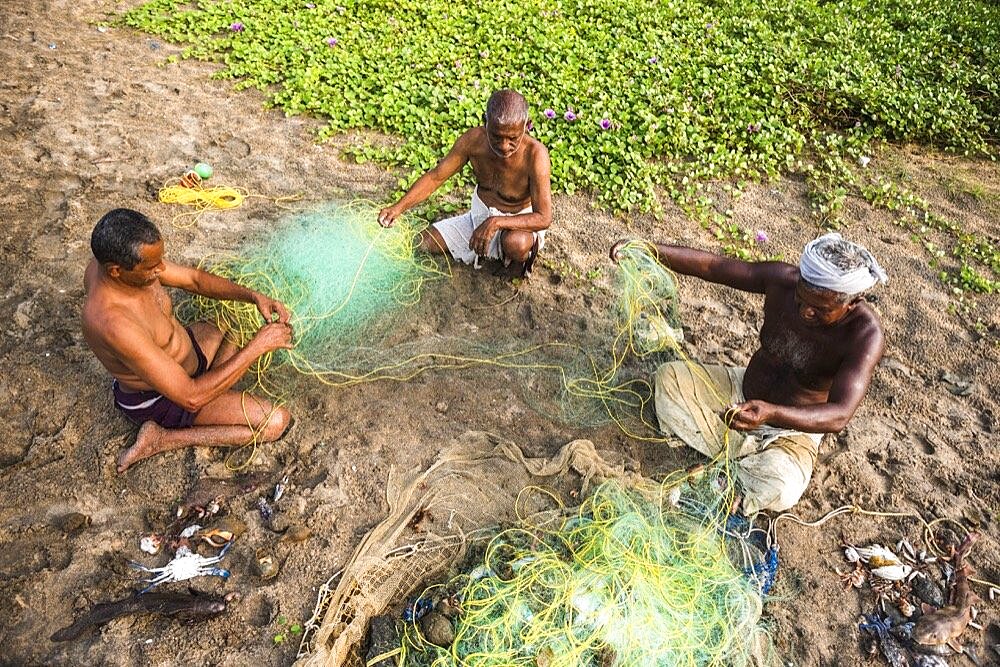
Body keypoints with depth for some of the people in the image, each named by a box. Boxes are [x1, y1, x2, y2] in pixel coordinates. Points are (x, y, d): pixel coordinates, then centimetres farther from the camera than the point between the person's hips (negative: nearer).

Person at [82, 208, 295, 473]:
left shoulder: (112, 259, -17)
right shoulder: (114, 324, -41)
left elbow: (194, 279, -3)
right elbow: (191, 397, -38)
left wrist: (254, 296, -18)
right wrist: (258, 346, -34)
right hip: (159, 399, -8)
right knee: (276, 422, -15)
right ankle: (163, 438, -6)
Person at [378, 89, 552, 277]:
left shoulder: (535, 154, -29)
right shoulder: (474, 139, -17)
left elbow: (543, 218, -32)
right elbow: (435, 177, -9)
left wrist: (496, 222, -45)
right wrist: (399, 207, -22)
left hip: (518, 221, -5)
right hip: (480, 216, 5)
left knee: (515, 244, -40)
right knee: (423, 243, -1)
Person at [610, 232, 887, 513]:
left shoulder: (865, 335, -28)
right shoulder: (782, 279, -18)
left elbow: (840, 415, -37)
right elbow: (712, 266, -12)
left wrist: (771, 414, -55)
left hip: (793, 429, -4)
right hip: (742, 392, 5)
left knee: (780, 489, -35)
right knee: (669, 377, -14)